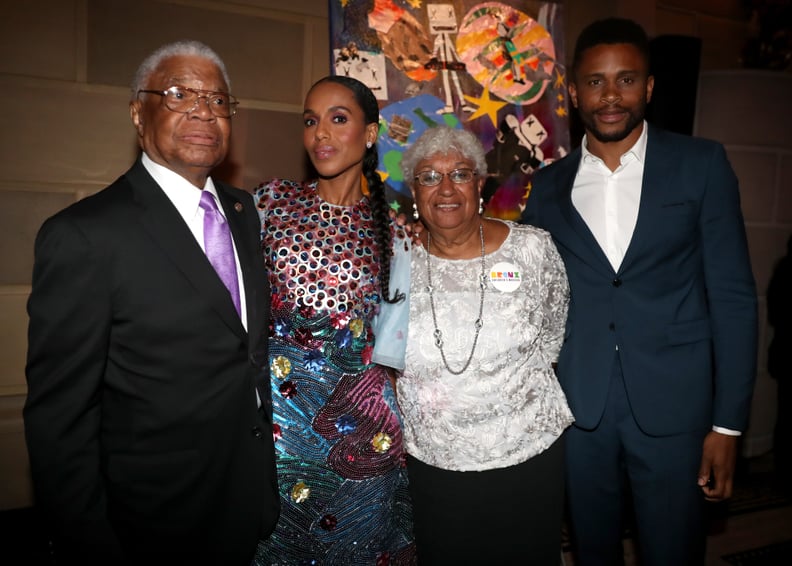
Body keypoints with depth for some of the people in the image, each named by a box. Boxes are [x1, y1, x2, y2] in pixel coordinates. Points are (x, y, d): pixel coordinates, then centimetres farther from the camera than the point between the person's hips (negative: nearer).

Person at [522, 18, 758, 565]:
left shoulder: (701, 165, -1)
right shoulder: (548, 185, 4)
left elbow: (733, 295, -3)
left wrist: (728, 421, -6)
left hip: (673, 405, -1)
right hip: (577, 408, 2)